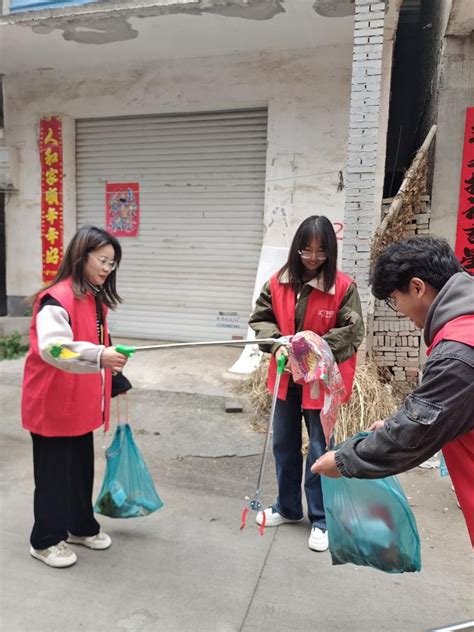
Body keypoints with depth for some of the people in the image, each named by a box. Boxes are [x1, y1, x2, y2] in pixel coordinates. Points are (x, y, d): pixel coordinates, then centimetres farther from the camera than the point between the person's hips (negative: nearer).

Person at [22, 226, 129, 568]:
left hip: (81, 402, 8)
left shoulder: (95, 298, 7)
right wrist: (99, 356, -49)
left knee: (82, 467, 19)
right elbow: (53, 348, -36)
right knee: (54, 471, 7)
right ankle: (45, 540, 26)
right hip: (53, 402, -8)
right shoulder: (56, 298, -21)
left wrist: (111, 375, 19)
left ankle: (82, 526, 38)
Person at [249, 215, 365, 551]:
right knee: (284, 445, 18)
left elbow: (353, 332, -12)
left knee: (320, 451, 7)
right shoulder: (278, 282, -4)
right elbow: (260, 319, 1)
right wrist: (277, 345, -17)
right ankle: (288, 507, 39)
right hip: (287, 377, 4)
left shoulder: (344, 286, -14)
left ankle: (321, 519, 28)